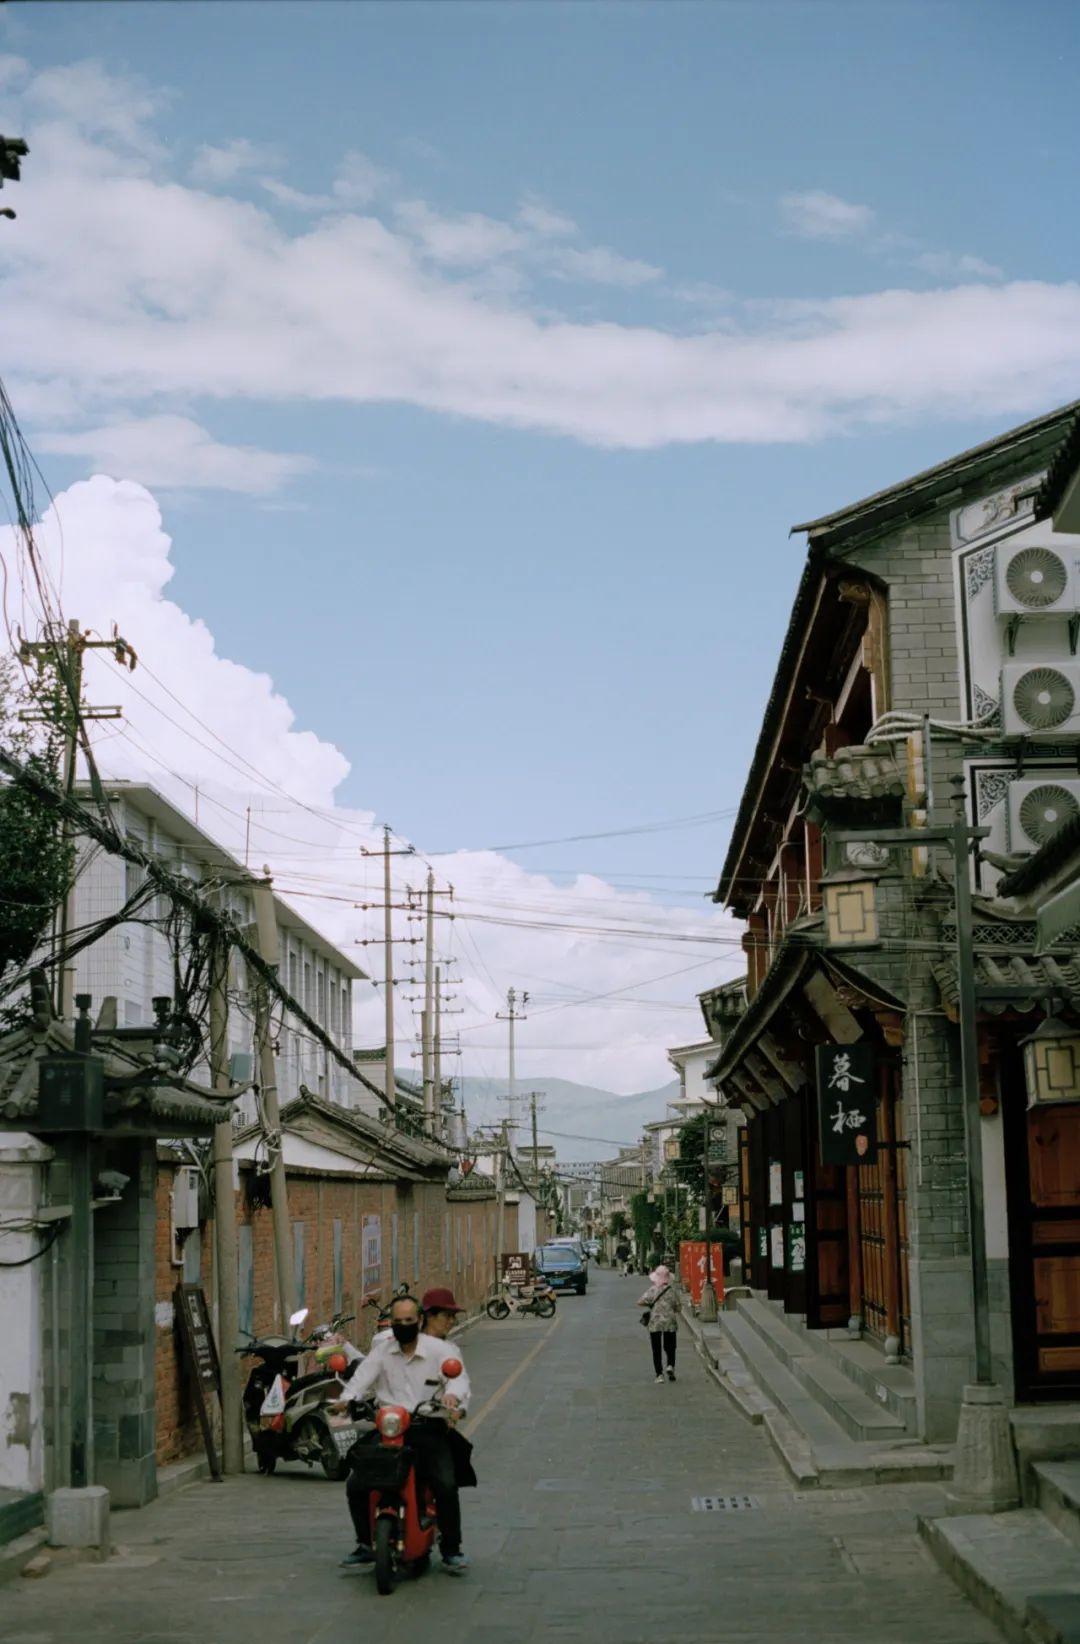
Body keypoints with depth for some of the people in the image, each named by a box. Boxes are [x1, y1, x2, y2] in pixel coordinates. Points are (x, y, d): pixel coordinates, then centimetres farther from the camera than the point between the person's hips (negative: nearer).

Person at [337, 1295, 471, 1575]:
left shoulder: (438, 1350, 4)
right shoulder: (381, 1353, 12)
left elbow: (458, 1377, -9)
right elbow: (361, 1379, 1)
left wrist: (452, 1394, -33)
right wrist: (347, 1399, -21)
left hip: (428, 1429, -3)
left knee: (446, 1485, -22)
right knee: (356, 1485, -9)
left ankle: (451, 1550, -5)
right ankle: (366, 1545, 9)